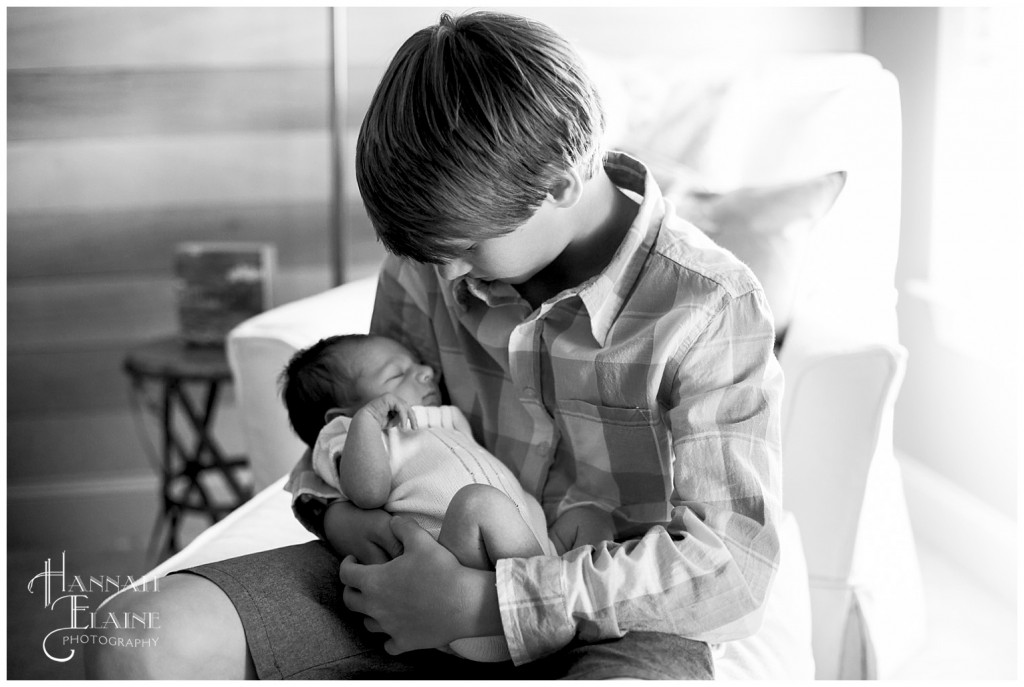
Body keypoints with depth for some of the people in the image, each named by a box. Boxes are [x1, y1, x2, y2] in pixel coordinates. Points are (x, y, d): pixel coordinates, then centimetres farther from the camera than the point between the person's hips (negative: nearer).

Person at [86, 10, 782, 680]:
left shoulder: (714, 311, -17)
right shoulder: (431, 259, -2)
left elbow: (734, 563, -20)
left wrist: (486, 601, -25)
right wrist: (340, 508, -9)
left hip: (613, 624, -3)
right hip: (436, 562, 4)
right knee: (144, 642, -17)